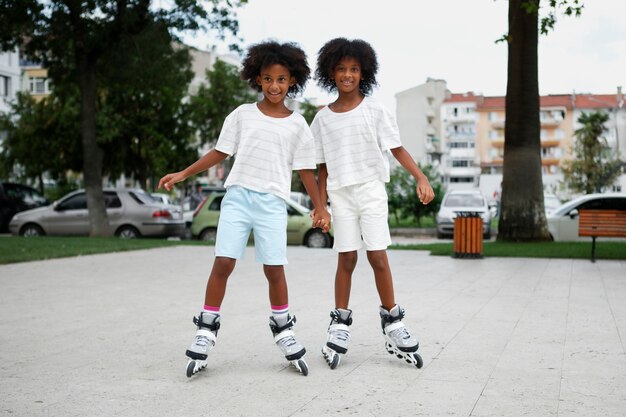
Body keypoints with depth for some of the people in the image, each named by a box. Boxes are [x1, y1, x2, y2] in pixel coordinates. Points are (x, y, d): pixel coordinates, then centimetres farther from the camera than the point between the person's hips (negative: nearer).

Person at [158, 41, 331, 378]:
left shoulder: (297, 125, 6)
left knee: (274, 269, -3)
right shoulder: (243, 115, 7)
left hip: (272, 202, 0)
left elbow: (305, 170, 9)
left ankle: (282, 328, 17)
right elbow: (220, 152, 12)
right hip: (238, 196, 0)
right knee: (223, 262, -7)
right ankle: (206, 331, 4)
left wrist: (320, 208, 6)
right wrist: (183, 174, 8)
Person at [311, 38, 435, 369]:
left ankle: (391, 320, 8)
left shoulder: (374, 111, 0)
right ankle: (340, 323, 13)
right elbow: (323, 166, 11)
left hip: (371, 190, -1)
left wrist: (421, 178, -17)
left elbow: (397, 149, -4)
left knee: (378, 256, -4)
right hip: (341, 194, 2)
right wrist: (321, 205, 8)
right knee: (346, 258, 3)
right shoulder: (322, 118, 6)